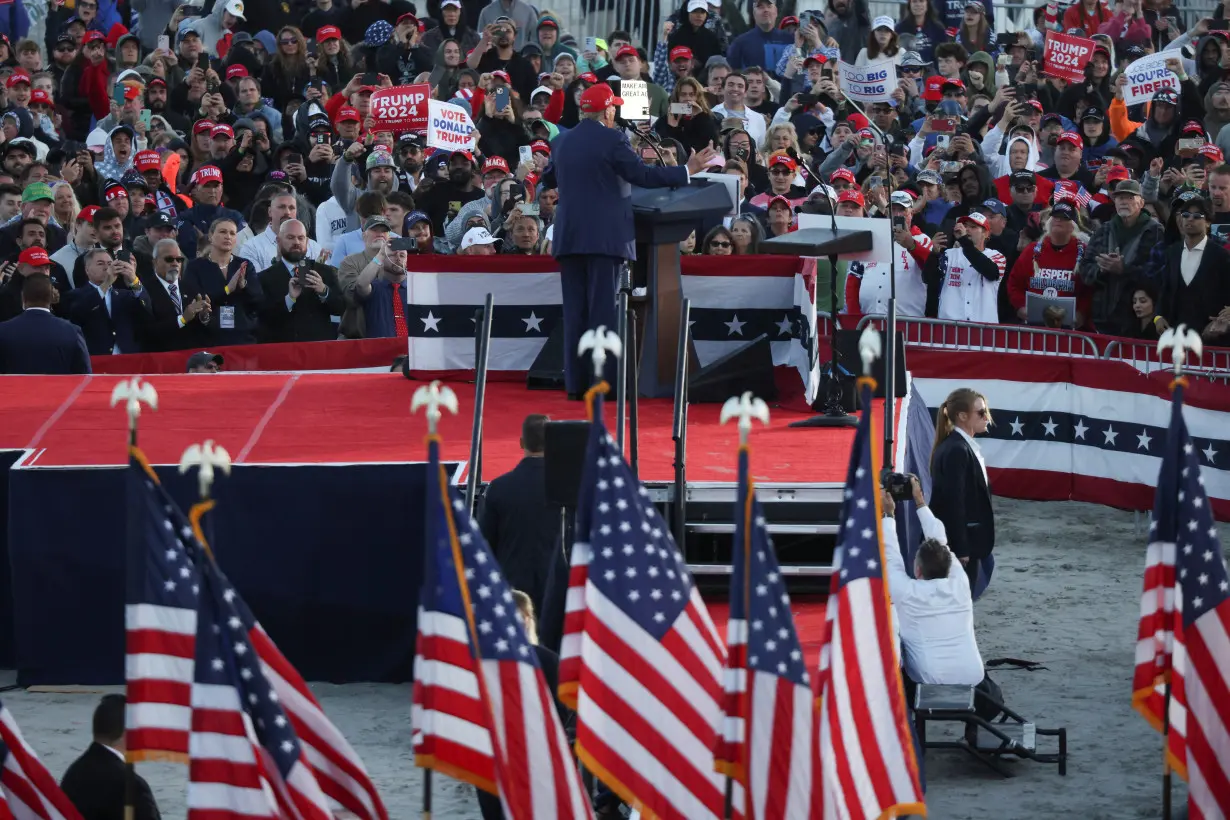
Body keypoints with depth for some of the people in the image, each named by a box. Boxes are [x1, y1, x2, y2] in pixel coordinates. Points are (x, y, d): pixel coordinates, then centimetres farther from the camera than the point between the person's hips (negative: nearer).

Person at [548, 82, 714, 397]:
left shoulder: (561, 143, 11)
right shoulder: (612, 140, -8)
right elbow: (642, 175, -10)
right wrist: (688, 170, -3)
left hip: (568, 238, 5)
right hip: (604, 237, -5)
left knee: (574, 312, 6)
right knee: (603, 310, -4)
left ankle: (574, 383, 4)